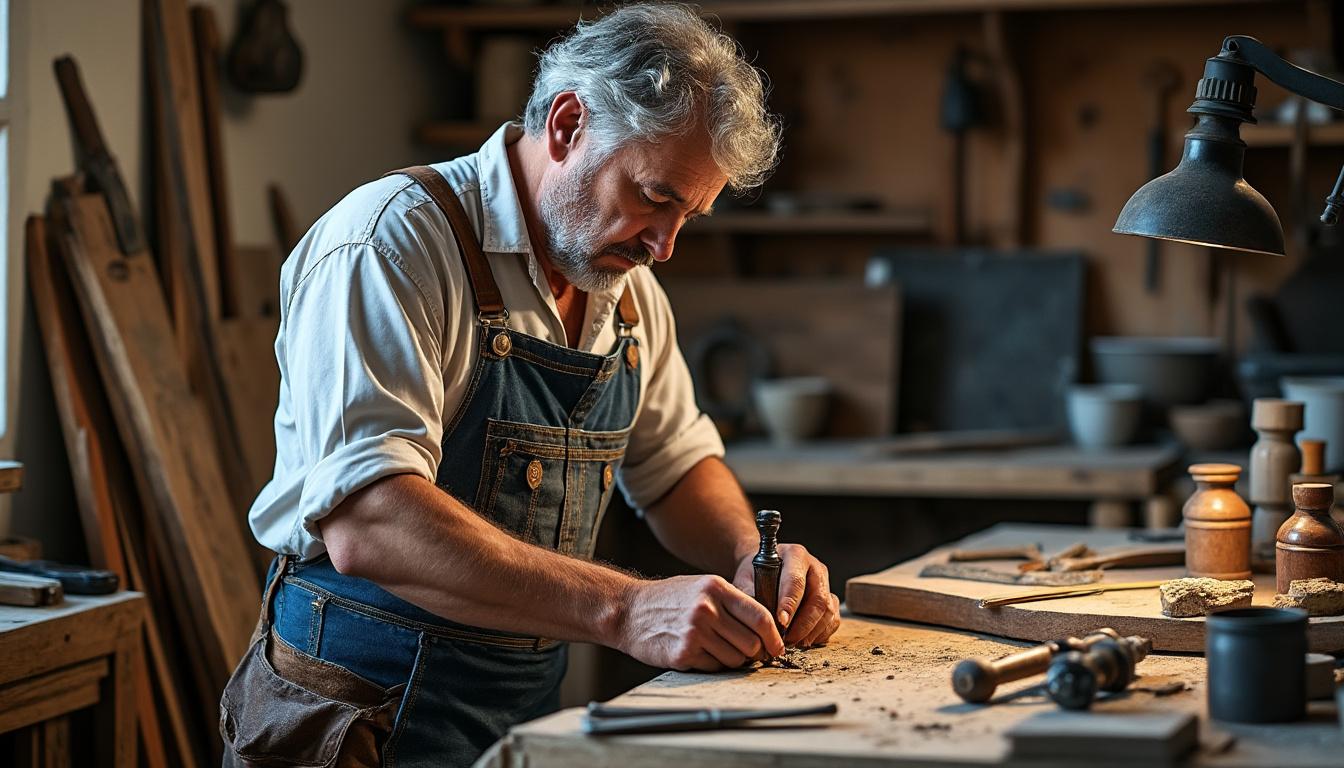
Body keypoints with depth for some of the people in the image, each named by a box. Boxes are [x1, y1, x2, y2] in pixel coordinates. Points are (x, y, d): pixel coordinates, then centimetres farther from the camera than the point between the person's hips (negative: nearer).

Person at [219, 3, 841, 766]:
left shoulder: (627, 286, 8)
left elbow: (678, 464, 19)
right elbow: (367, 524, -28)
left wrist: (753, 558, -2)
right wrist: (622, 608, -33)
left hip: (534, 703, 7)